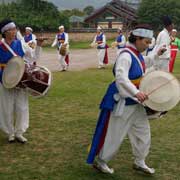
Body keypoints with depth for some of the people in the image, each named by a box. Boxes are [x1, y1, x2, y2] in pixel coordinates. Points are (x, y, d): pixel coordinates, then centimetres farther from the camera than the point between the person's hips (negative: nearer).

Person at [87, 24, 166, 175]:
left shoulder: (137, 53, 5)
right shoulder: (125, 56, -24)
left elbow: (143, 64, 29)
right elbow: (121, 78, -39)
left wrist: (156, 56, 20)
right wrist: (136, 92, -50)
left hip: (135, 101, 10)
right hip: (122, 102, -9)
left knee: (143, 132, 17)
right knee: (114, 134, 4)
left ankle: (139, 163, 33)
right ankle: (99, 161, 24)